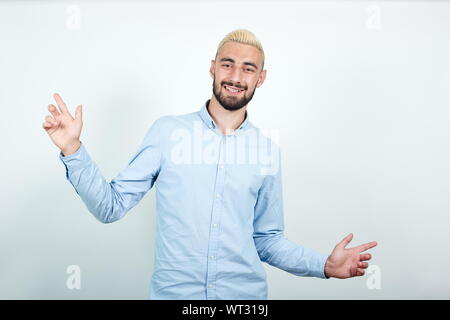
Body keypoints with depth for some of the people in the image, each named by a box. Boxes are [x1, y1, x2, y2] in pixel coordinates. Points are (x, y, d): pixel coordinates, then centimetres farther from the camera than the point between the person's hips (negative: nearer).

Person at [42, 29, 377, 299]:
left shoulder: (268, 150, 1)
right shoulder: (168, 130, -5)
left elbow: (267, 239, 8)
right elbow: (111, 207, -5)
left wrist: (324, 265, -3)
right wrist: (73, 150, -16)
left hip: (245, 293, 2)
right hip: (174, 291, -1)